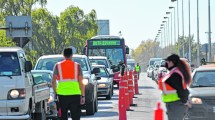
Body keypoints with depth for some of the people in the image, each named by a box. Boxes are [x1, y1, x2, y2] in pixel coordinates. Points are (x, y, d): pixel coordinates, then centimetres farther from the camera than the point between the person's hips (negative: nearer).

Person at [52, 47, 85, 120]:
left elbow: (53, 81, 2)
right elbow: (81, 82, 0)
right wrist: (83, 96, 3)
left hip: (62, 94, 1)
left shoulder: (58, 66, 6)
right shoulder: (77, 66, 4)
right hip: (75, 94, -1)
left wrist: (55, 92, 12)